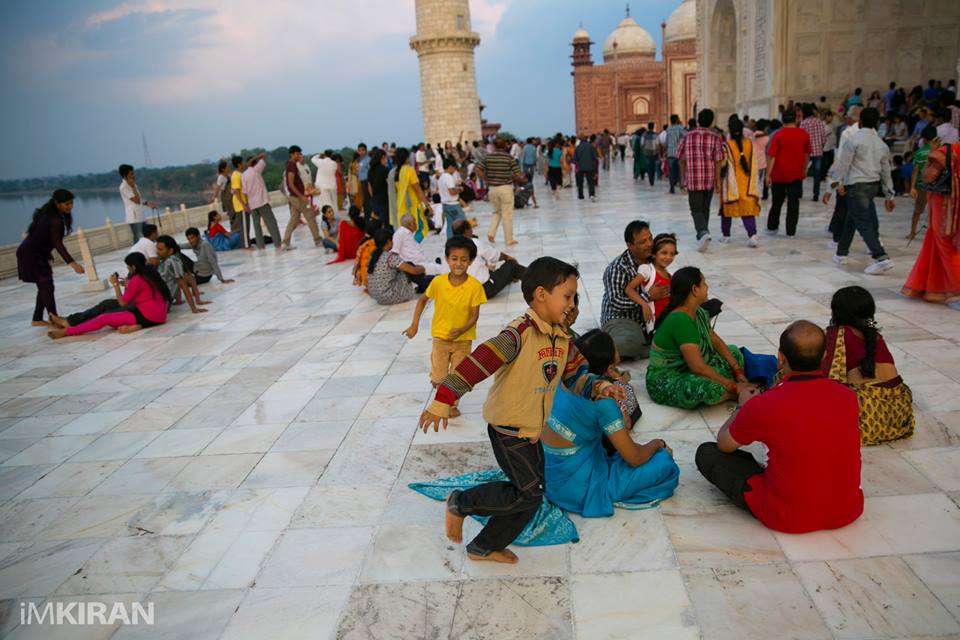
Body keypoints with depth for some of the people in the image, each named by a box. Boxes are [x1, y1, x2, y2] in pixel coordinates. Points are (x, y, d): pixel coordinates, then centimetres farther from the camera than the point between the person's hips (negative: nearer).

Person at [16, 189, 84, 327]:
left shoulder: (49, 213, 5)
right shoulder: (55, 220, -25)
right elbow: (57, 243, -31)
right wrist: (72, 263, -38)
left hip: (36, 253, 10)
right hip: (31, 254, -10)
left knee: (44, 286, 12)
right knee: (46, 285, -10)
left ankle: (37, 319, 18)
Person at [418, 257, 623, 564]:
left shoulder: (562, 338, 3)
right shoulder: (520, 332, -24)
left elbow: (576, 374, 15)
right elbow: (478, 363, -31)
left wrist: (599, 387, -6)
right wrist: (443, 401, -36)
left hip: (531, 430, 9)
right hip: (507, 427, -9)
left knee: (529, 495, 14)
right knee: (529, 493, -7)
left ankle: (484, 547, 31)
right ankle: (460, 503, 10)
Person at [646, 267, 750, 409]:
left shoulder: (698, 313, 2)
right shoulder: (680, 320, -27)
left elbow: (716, 342, 9)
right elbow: (698, 367, -31)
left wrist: (739, 372, -2)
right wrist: (733, 386, -23)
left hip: (687, 370, 10)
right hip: (665, 383, -10)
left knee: (734, 352, 15)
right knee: (707, 386, -37)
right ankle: (732, 395, -6)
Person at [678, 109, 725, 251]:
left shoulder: (687, 137, 0)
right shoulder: (715, 138, -2)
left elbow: (682, 160, 3)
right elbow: (718, 161, -5)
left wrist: (682, 179, 13)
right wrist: (718, 181, 1)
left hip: (692, 179, -1)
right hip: (709, 180, 1)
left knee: (697, 209, 0)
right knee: (705, 208, 16)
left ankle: (703, 233, -24)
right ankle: (701, 235, 28)